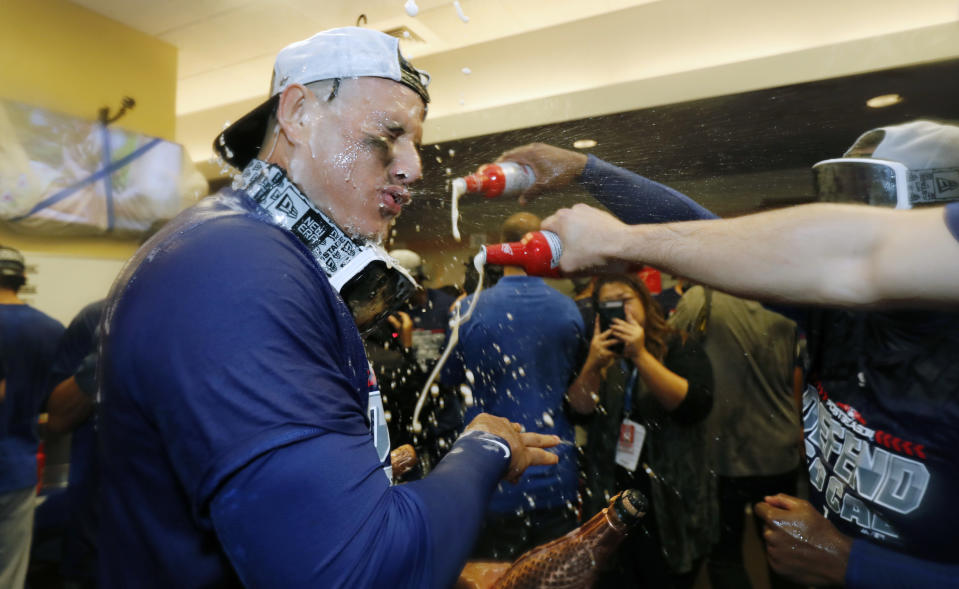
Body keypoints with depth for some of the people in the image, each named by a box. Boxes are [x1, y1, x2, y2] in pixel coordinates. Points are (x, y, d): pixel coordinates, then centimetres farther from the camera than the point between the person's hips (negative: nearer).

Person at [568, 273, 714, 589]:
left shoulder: (679, 346, -3)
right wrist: (593, 365, -21)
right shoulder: (601, 354, 7)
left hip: (670, 503, -3)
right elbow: (578, 410, -5)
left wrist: (640, 355, -26)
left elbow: (696, 405, -19)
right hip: (611, 498, 3)